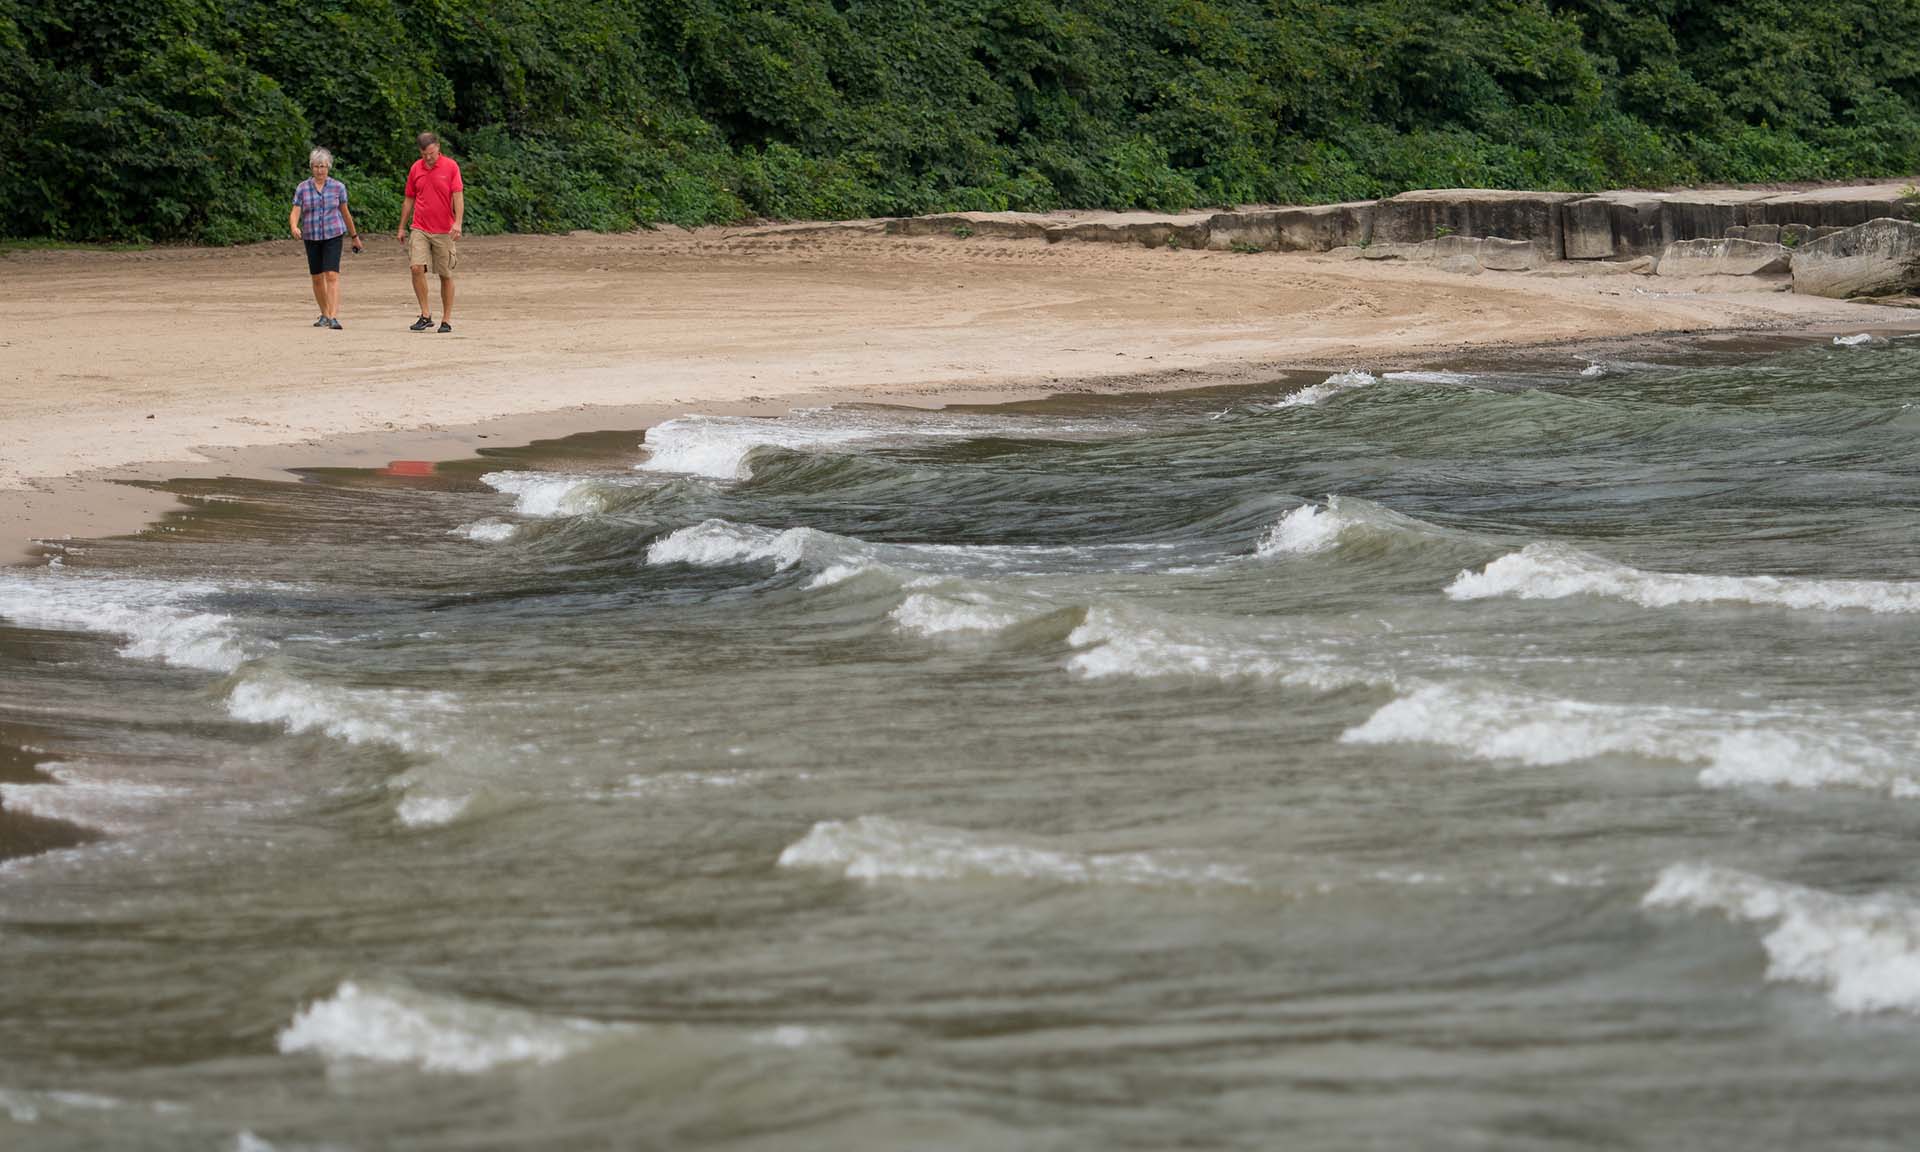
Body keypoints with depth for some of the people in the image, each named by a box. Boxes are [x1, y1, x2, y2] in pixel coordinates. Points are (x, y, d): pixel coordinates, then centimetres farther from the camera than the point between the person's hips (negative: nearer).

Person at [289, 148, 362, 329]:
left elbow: (345, 213, 11)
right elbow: (295, 213, -6)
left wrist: (354, 236, 19)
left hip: (333, 235, -2)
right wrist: (294, 226, -28)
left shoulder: (338, 187, 0)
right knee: (317, 278, 11)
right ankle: (324, 315, 29)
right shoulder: (302, 188, 0)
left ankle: (334, 317, -22)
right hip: (311, 238, 2)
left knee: (332, 275, -16)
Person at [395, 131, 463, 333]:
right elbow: (409, 200, 16)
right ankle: (425, 315, -8)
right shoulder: (415, 169, 8)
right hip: (419, 230, 2)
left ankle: (446, 320, 12)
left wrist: (457, 222, -23)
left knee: (445, 275, 3)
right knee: (417, 267, -15)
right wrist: (401, 228, 15)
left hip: (444, 231, -2)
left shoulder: (450, 167, -3)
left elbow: (458, 196, -9)